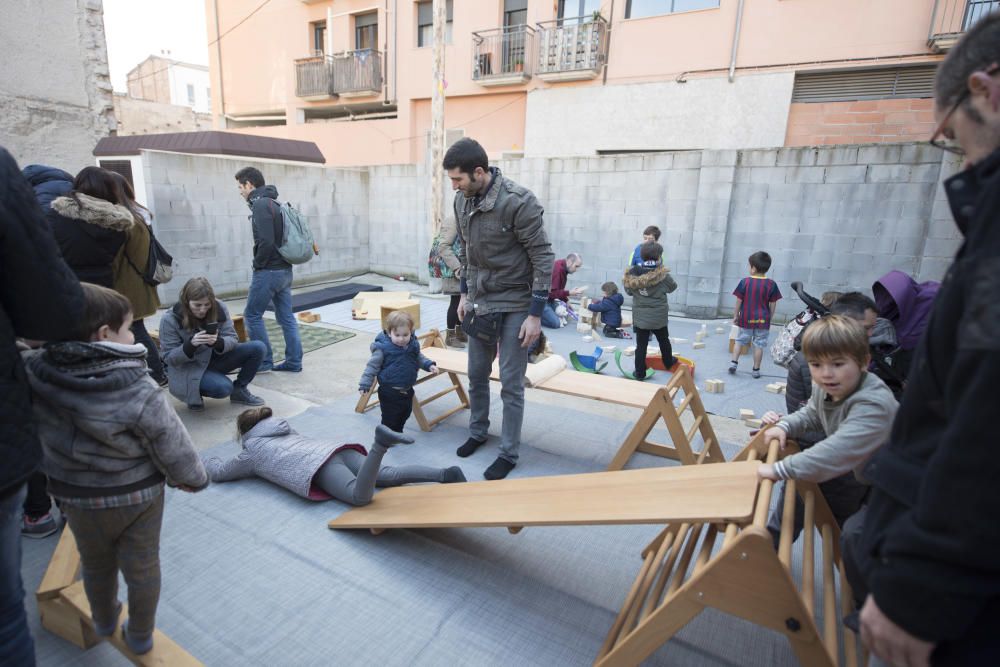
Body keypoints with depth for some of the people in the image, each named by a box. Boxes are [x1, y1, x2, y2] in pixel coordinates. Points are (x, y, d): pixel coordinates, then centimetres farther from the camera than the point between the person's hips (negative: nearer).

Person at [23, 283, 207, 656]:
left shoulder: (34, 375, -18)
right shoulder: (139, 391, -29)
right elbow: (172, 446, -20)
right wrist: (192, 478, -3)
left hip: (76, 496, 4)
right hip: (138, 494, -4)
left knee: (96, 564, 27)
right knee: (142, 566, 16)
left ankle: (104, 621, 51)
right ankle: (140, 636, 34)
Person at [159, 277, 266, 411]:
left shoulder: (219, 308, -12)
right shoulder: (170, 319, -19)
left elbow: (232, 339, -10)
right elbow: (169, 358, -15)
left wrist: (218, 342, -34)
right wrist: (190, 344, -35)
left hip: (215, 358, 5)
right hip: (189, 369, -4)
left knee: (258, 348, -16)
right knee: (223, 387, -33)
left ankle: (239, 390, 4)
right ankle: (194, 395, 3)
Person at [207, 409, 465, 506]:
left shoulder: (251, 452, 21)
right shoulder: (284, 430, 37)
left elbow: (219, 473, 32)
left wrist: (209, 462, 56)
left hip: (315, 466, -7)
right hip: (334, 449, 7)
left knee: (360, 496, -28)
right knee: (388, 476, -6)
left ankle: (380, 443, -47)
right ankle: (445, 474, -21)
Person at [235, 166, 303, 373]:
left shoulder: (260, 204, -13)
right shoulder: (274, 203, 15)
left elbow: (266, 241, -23)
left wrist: (258, 263, -9)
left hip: (269, 271, -9)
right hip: (285, 269, 9)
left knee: (252, 315, 3)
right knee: (286, 317, 10)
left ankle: (264, 361, 9)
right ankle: (294, 362, 14)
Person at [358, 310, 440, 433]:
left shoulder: (413, 345, -3)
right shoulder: (383, 348, -18)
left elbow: (419, 358, 16)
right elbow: (372, 366, -13)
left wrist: (429, 365, -1)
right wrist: (365, 384, -16)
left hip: (407, 390, 6)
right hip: (389, 392, -6)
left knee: (404, 414, 23)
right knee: (389, 418, 4)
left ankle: (397, 434, 46)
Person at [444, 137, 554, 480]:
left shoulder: (519, 201, -21)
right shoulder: (462, 201, 0)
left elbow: (543, 258, -17)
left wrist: (536, 313, -17)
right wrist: (465, 294, 13)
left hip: (515, 306, -6)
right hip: (480, 303, 6)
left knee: (511, 384, 1)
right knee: (477, 375, 16)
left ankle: (509, 453, 17)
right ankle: (478, 432, 38)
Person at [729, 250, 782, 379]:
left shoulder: (745, 282, -8)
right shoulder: (771, 284, -4)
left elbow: (739, 301, -4)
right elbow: (773, 305, 0)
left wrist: (735, 316, 6)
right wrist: (769, 318, 13)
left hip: (746, 319, 0)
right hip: (763, 320, 0)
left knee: (740, 341, 15)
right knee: (759, 345, 6)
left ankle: (733, 362, 6)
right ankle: (756, 370, 12)